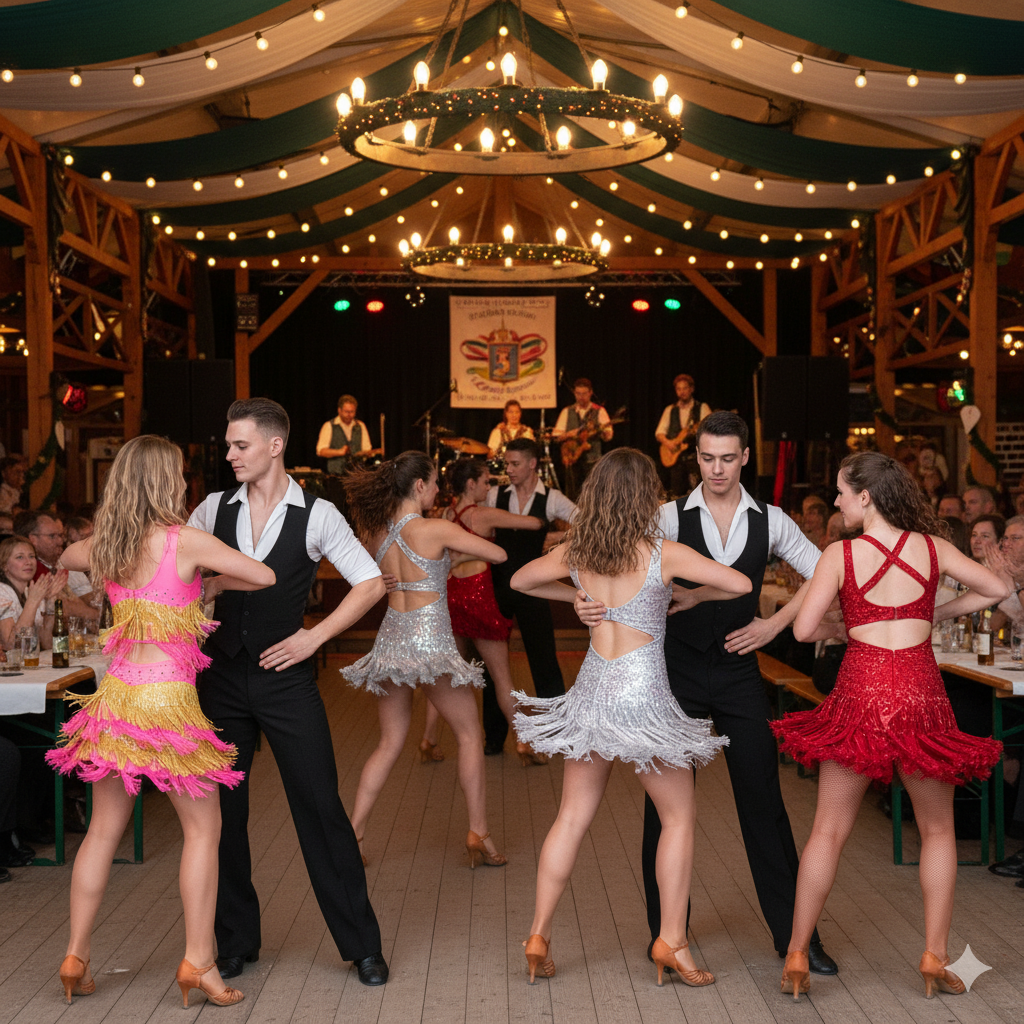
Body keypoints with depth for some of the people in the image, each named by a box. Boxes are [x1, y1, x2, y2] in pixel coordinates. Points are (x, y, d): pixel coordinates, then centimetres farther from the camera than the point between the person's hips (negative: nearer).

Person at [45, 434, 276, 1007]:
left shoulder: (105, 547, 5)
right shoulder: (186, 540, -12)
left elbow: (69, 556, 30)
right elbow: (265, 576, -8)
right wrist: (213, 582, 8)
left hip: (117, 695, 6)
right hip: (168, 699, -6)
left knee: (104, 829, 14)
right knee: (203, 830, 6)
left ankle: (76, 959, 18)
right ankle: (199, 961, 5)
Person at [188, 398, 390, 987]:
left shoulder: (316, 515, -4)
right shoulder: (213, 510, 4)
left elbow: (372, 583, -2)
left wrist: (315, 637, -8)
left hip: (286, 675, -3)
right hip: (223, 675, 3)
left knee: (321, 807, -1)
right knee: (221, 809, 9)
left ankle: (362, 944, 12)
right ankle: (236, 941, 26)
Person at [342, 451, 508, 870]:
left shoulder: (377, 532, 3)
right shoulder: (436, 529, -13)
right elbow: (498, 554, -5)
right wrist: (457, 552, 10)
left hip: (391, 641, 6)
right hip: (431, 642, -6)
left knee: (389, 745, 14)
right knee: (470, 735, 11)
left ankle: (350, 834, 8)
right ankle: (478, 833, 12)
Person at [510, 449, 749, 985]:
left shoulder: (575, 553, 1)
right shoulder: (663, 554, -11)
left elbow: (520, 580, 18)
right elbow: (741, 584, -8)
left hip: (591, 689, 5)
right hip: (642, 694, -4)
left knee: (572, 817, 12)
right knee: (679, 816, 11)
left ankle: (538, 936, 14)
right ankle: (671, 941, 10)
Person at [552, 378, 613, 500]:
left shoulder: (599, 411, 5)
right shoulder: (567, 412, 12)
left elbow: (608, 436, -3)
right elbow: (555, 435, 9)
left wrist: (598, 430, -23)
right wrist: (569, 434, -10)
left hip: (592, 460, -2)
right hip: (572, 458, 2)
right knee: (572, 495, 1)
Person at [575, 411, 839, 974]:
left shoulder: (770, 521, 2)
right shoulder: (670, 518, -3)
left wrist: (775, 624, -2)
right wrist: (587, 599, -31)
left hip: (739, 671, 1)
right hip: (678, 668, -1)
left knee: (762, 798, 3)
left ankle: (793, 932, 14)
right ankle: (666, 929, 21)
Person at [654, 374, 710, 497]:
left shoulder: (702, 408, 5)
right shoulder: (670, 410, 15)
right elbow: (659, 433, 12)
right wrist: (667, 442, -9)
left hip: (695, 456, -3)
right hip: (675, 459, 3)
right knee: (676, 494, 1)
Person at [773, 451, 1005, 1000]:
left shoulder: (839, 555, -5)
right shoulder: (932, 548, 2)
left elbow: (803, 629, -9)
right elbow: (996, 589, 9)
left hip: (860, 692, -1)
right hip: (920, 696, 1)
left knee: (828, 830, 7)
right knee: (937, 830, 16)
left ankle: (797, 957, 10)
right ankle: (935, 958, 14)